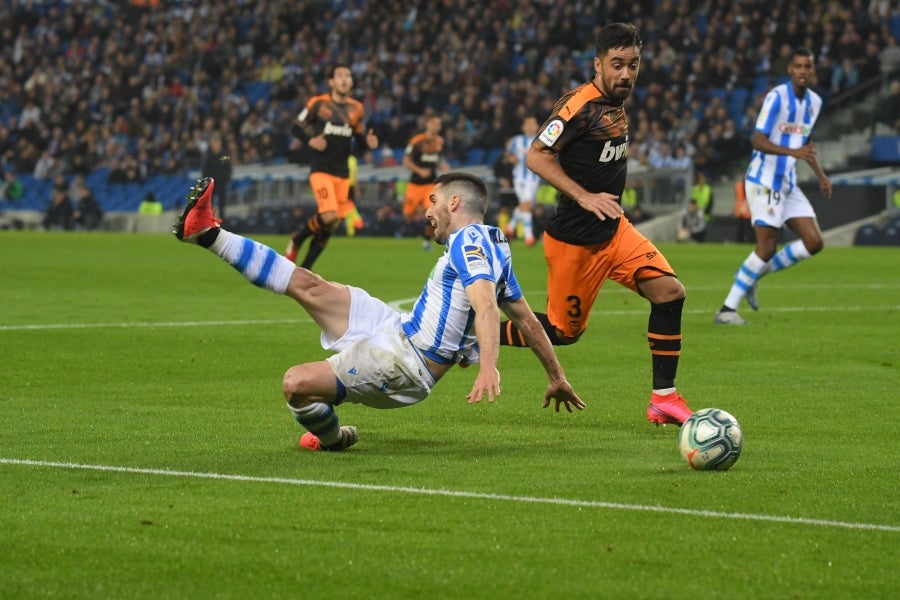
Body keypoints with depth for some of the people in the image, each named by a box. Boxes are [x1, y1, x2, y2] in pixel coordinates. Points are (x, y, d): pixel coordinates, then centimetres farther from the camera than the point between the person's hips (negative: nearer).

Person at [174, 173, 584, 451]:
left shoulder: (468, 241, -16)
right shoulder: (494, 249, 13)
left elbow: (486, 305, -32)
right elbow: (527, 319, 17)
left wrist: (488, 367, -47)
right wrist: (557, 378, 26)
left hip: (405, 364, -10)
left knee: (297, 384, -19)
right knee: (310, 287, 5)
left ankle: (332, 438, 14)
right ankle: (207, 233, 9)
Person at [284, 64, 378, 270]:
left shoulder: (356, 109, 8)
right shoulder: (317, 104, -4)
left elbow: (359, 132, 19)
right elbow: (297, 127, 3)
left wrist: (368, 140, -4)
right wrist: (310, 139, -16)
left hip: (342, 174, 5)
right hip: (321, 170, -5)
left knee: (331, 226, 3)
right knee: (329, 215, -24)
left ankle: (305, 270, 15)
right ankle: (296, 240, 4)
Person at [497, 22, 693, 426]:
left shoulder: (616, 103, 8)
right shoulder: (580, 106, -20)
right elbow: (536, 156, -21)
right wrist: (584, 197, -27)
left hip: (612, 228, 8)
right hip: (574, 240, -8)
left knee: (669, 291, -9)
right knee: (564, 331, 3)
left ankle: (663, 398, -2)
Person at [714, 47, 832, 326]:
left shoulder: (814, 102, 10)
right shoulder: (777, 97, -15)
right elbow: (757, 140, -24)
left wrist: (820, 174, 18)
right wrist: (793, 152, -36)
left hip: (788, 183, 8)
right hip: (764, 180, -8)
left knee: (813, 242, 0)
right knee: (767, 247, -14)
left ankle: (754, 274, 16)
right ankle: (727, 310, -8)